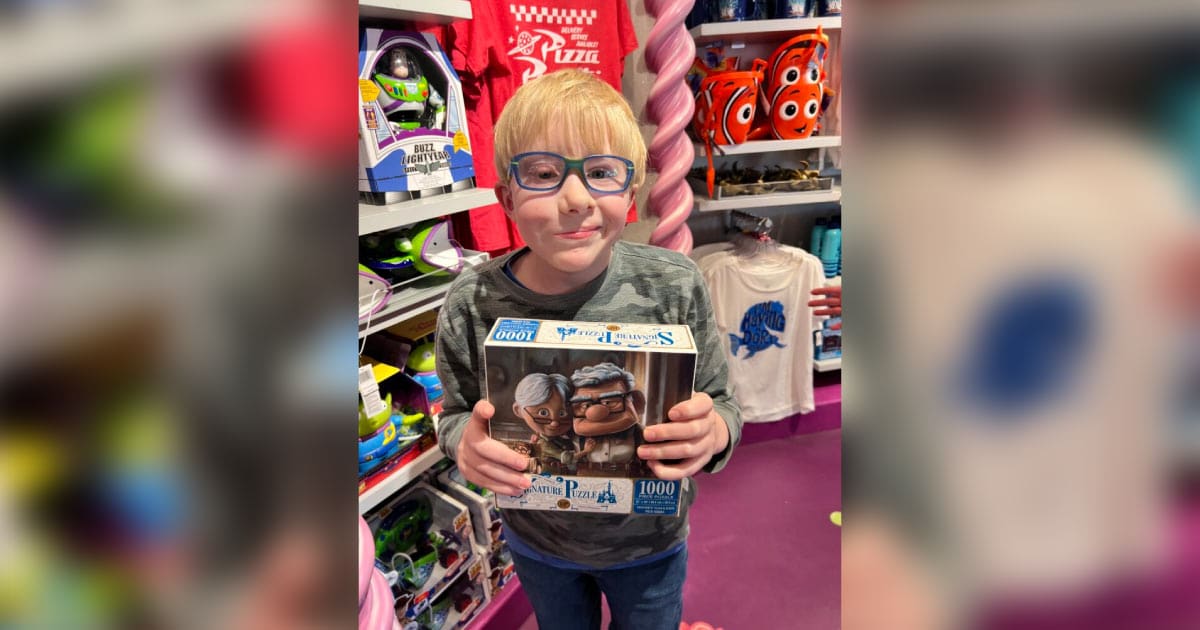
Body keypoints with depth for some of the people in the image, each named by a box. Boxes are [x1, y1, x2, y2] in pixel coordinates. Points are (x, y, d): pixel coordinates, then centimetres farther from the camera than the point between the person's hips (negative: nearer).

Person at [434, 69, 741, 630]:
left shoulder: (675, 286, -23)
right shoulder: (472, 303, -22)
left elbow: (720, 404, -12)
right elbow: (455, 414, -6)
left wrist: (716, 432, -34)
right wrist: (464, 440, -29)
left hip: (649, 543, 0)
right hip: (536, 542, 1)